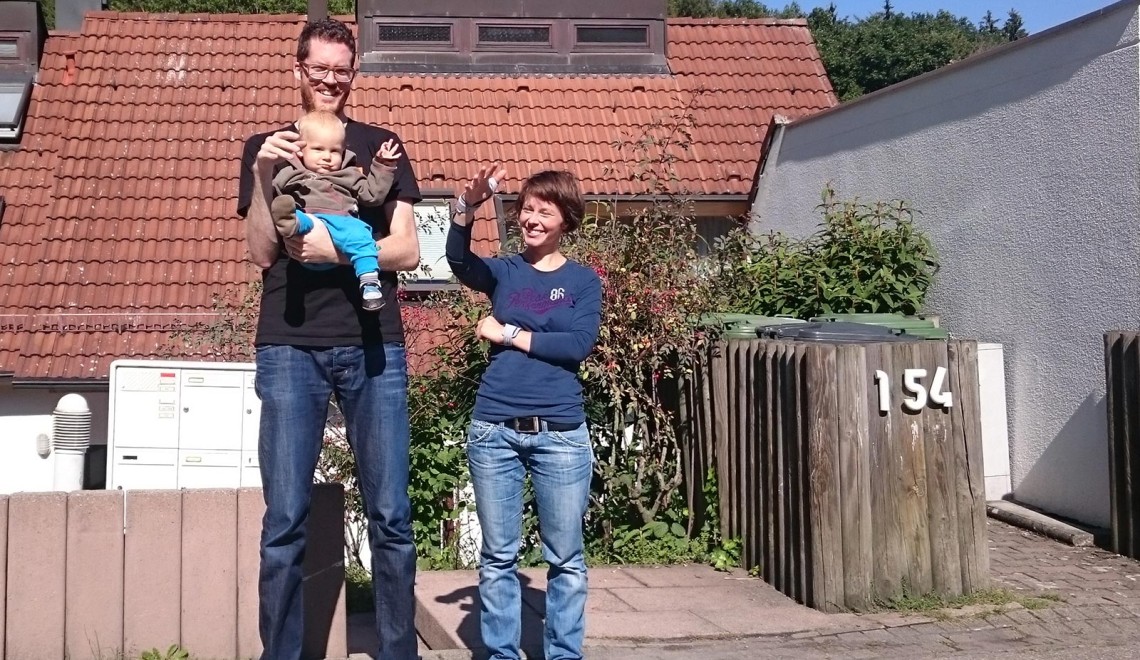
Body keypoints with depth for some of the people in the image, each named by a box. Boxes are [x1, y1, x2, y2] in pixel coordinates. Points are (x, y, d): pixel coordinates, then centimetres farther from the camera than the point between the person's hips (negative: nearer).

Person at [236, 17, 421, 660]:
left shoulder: (380, 145, 13)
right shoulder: (265, 147, 13)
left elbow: (408, 250, 4)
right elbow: (263, 253, 3)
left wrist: (337, 249, -12)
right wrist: (264, 177, -11)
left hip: (373, 344, 0)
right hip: (290, 347, 0)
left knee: (391, 517, 1)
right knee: (285, 521, 0)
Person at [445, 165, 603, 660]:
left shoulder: (583, 281, 6)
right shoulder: (503, 272, 8)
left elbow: (579, 345, -10)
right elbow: (458, 260, -15)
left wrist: (510, 333, -8)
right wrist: (467, 205, -31)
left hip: (561, 435, -1)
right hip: (494, 431, 1)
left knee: (565, 559, 6)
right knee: (498, 556, 7)